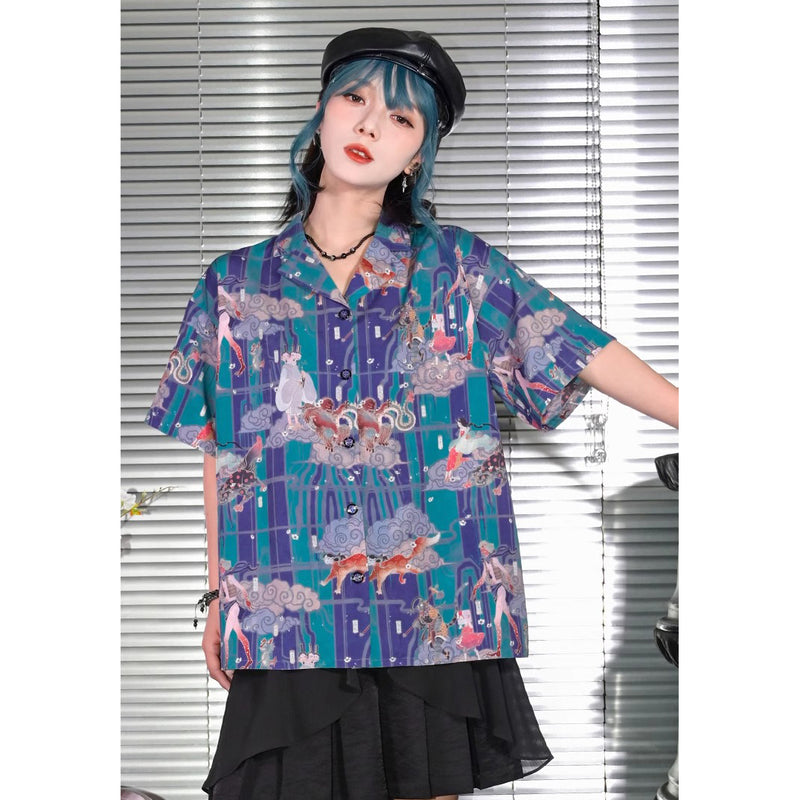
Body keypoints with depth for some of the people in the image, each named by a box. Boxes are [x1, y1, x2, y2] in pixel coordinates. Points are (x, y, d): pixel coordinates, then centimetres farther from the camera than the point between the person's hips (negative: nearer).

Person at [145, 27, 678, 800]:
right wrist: (218, 598, 11)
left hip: (435, 616, 0)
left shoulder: (457, 266, 6)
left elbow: (584, 353, 1)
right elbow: (219, 452, 11)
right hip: (290, 620, 0)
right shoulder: (236, 284, 8)